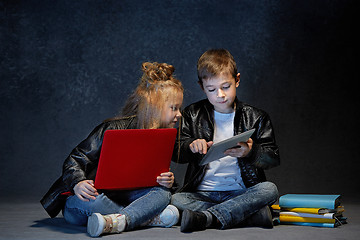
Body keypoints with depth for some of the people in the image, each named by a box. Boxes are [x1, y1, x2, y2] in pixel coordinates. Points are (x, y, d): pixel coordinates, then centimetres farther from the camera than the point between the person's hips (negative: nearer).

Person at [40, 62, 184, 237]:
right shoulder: (112, 129, -16)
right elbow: (75, 160, -16)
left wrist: (167, 182, -15)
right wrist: (77, 183, -38)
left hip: (120, 199, 6)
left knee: (163, 193, -20)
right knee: (91, 200, -41)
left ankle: (115, 222, -43)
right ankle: (150, 218, -29)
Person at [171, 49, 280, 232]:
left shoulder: (255, 117, 8)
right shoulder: (192, 115, 11)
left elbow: (273, 158, 1)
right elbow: (176, 154, 4)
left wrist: (251, 152, -21)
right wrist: (191, 146, -18)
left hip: (242, 193, 0)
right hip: (202, 194, 1)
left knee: (269, 189, -30)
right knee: (175, 199, -30)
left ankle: (205, 217, -38)